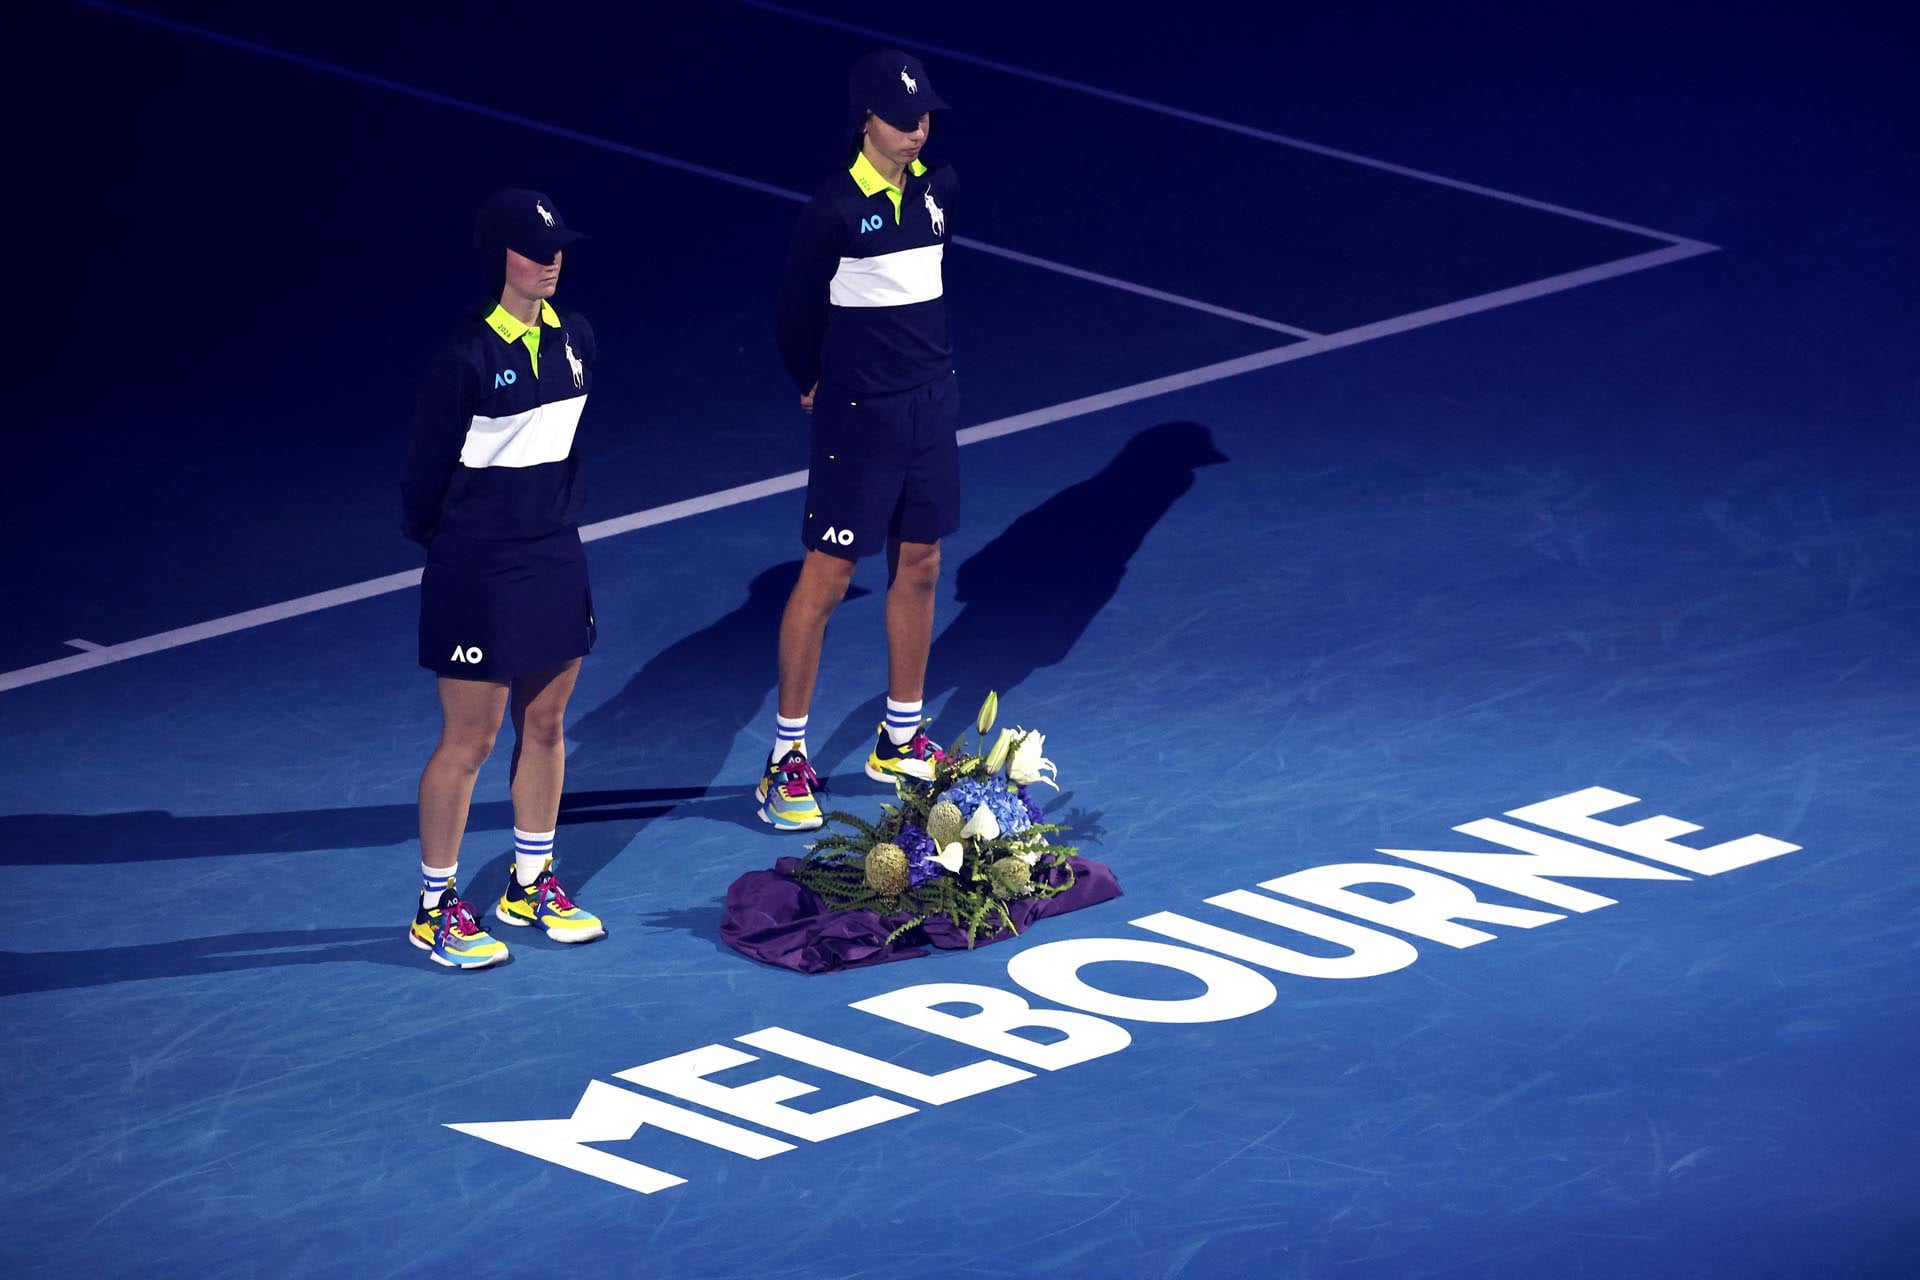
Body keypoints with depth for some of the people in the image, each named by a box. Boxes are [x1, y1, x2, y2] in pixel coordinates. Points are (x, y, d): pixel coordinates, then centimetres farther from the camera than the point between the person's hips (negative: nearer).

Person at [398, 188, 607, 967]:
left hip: (555, 559, 7)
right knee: (469, 742, 1)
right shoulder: (468, 356, -19)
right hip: (479, 573, -7)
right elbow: (426, 471, -10)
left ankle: (532, 886, 31)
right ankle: (435, 909, 13)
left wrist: (555, 517, 15)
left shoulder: (574, 339, 2)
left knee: (545, 726, 16)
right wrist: (447, 546, 2)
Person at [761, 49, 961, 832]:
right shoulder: (836, 208, -17)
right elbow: (796, 312, -7)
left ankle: (899, 741, 27)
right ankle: (786, 760, 4)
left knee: (918, 568, 14)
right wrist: (814, 385, 6)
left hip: (932, 402, 7)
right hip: (860, 414, -6)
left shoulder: (938, 188, 2)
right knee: (826, 578, -2)